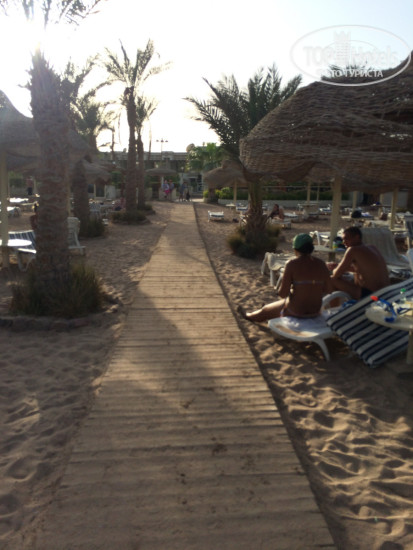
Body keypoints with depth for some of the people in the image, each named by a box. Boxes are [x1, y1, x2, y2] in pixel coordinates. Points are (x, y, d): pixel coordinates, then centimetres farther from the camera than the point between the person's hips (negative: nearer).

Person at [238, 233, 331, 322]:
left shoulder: (291, 264, -17)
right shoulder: (321, 264, -4)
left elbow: (283, 293, -18)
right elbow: (326, 290, 5)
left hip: (294, 311, -5)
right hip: (315, 311, 6)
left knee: (268, 310, 28)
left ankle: (250, 316, 60)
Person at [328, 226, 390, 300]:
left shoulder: (353, 250, -13)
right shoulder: (372, 248, 12)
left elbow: (337, 274, -11)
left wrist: (334, 270, 14)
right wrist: (337, 266, 22)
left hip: (370, 295, -10)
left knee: (332, 280, -4)